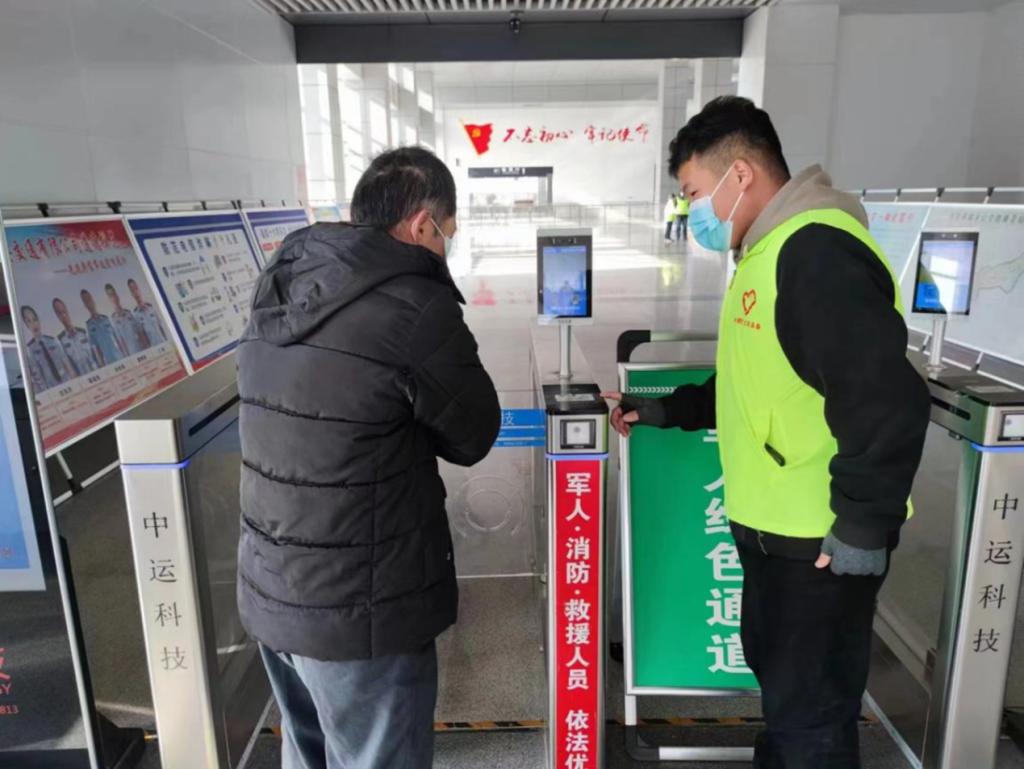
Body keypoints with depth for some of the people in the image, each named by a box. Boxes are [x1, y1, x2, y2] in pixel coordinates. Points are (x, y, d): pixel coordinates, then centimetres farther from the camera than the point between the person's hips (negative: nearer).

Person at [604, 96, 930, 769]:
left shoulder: (817, 250, -21)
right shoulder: (769, 251, 13)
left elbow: (885, 399, -28)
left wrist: (864, 524, -22)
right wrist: (668, 411, 15)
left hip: (823, 538, -10)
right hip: (773, 524, 10)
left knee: (809, 706, 7)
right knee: (779, 674, 26)